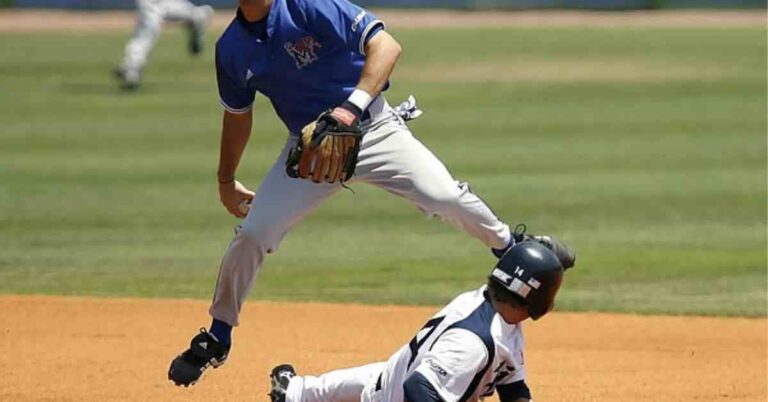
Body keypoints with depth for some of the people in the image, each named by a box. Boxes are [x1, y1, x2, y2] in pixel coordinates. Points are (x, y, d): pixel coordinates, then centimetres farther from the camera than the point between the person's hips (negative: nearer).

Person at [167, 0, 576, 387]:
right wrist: (225, 181, 23)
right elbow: (237, 115, 15)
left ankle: (510, 248, 9)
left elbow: (385, 45, -28)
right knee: (251, 234, -6)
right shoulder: (231, 48, -3)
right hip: (310, 146, 4)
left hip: (372, 129, -4)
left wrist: (353, 106, -40)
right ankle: (216, 339, 12)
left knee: (446, 197, -20)